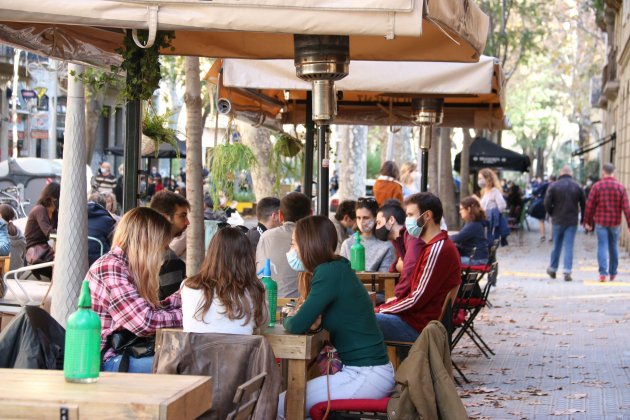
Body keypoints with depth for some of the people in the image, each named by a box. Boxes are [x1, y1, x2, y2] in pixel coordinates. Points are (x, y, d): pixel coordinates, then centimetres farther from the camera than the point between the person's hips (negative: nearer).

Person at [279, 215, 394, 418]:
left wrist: (287, 319, 1)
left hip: (366, 376, -9)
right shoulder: (337, 269, 11)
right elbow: (314, 320, 18)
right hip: (364, 370, 9)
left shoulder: (330, 273, -17)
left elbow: (298, 326, -21)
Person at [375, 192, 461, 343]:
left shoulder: (438, 250, -17)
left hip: (420, 326, -11)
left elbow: (418, 299, -19)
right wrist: (381, 308, 8)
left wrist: (380, 310, -9)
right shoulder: (434, 246, 18)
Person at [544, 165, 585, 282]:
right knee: (569, 247, 0)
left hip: (557, 221, 0)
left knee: (556, 246, 13)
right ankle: (567, 272, -7)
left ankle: (552, 269, 23)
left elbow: (547, 204, -8)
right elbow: (584, 205, 2)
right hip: (572, 221, 0)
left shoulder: (553, 186, -5)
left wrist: (552, 214, 9)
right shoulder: (578, 187, 0)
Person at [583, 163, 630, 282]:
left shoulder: (597, 186, -5)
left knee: (602, 247, -1)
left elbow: (590, 206, -4)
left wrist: (587, 221, 6)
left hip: (600, 222, -1)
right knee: (614, 247, 14)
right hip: (615, 223, 1)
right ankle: (613, 273, 23)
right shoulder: (620, 187, -2)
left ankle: (603, 273, -13)